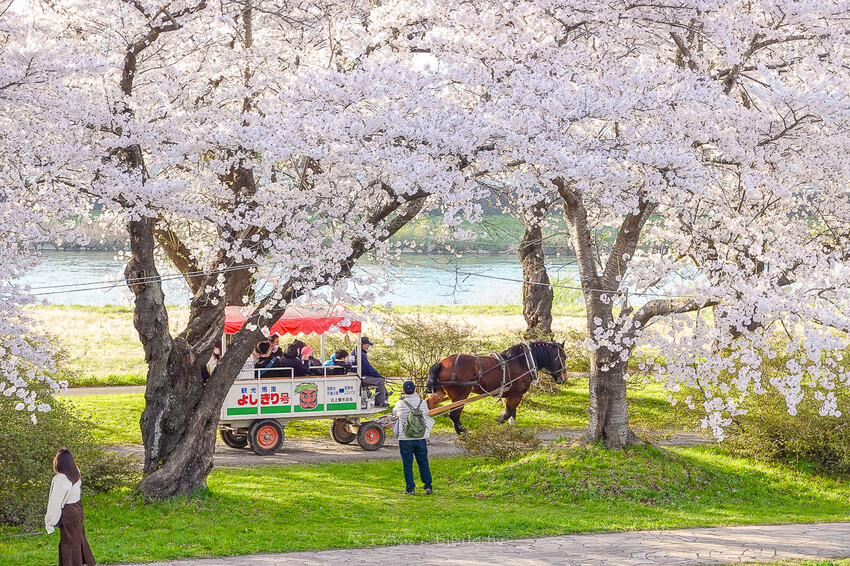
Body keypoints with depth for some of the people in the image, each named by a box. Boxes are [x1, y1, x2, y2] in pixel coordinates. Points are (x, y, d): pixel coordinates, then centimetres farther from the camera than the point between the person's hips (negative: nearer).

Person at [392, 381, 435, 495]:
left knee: (407, 465, 7)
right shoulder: (422, 402, -3)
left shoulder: (400, 403, -7)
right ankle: (428, 487, 10)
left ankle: (410, 488, 7)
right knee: (423, 463, 11)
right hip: (421, 438, 2)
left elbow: (395, 413, 13)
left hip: (405, 439, -2)